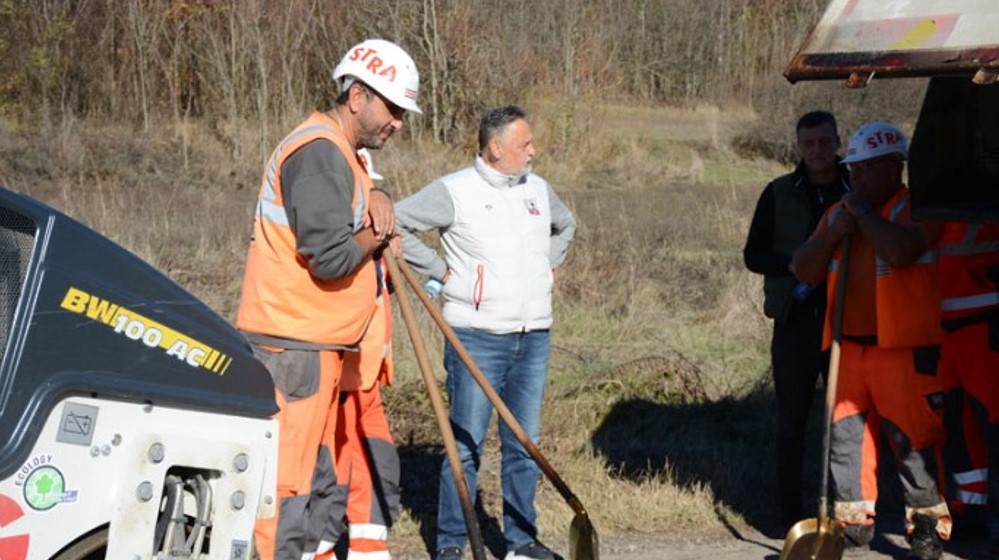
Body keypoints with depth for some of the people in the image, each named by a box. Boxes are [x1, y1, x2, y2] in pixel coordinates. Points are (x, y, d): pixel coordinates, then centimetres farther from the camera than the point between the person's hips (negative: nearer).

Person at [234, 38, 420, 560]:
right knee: (287, 482, -11)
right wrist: (375, 235, -4)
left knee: (316, 481, 17)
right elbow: (331, 258, -23)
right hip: (294, 346, -11)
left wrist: (375, 200, 3)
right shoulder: (319, 152, -16)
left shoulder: (338, 153, 17)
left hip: (314, 345, 11)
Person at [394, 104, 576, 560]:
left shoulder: (539, 189, 11)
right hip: (476, 337, -5)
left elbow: (565, 226, 32)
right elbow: (395, 224, -9)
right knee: (466, 444, -2)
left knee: (525, 443, 9)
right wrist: (439, 270, -7)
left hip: (534, 337, 5)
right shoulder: (453, 192, -8)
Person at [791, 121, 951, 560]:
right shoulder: (838, 211, 16)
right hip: (848, 347, 7)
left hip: (904, 349, -7)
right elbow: (804, 270, 11)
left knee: (914, 440, -6)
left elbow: (901, 250, -27)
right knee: (846, 436, 8)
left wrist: (864, 211, -14)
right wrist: (833, 233, -5)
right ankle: (852, 520, 17)